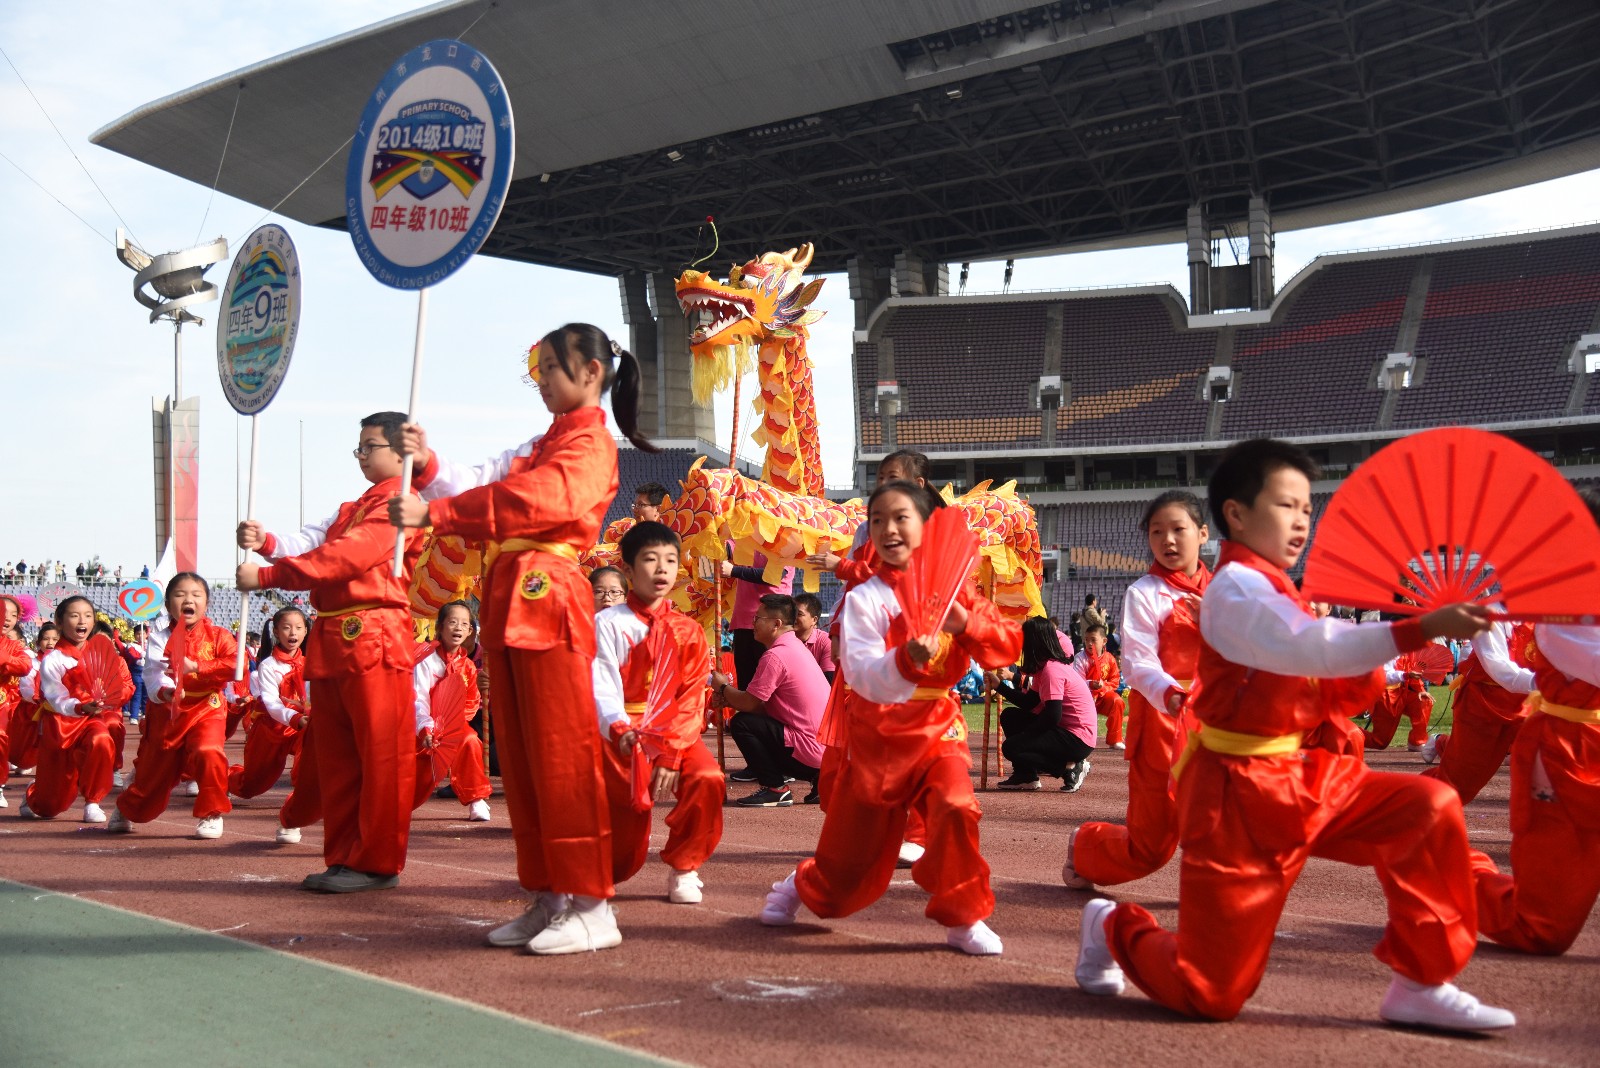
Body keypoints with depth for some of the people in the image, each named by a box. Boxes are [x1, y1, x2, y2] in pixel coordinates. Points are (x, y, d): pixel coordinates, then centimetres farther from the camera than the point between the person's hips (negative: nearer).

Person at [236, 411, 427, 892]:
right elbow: (310, 542, 12)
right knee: (333, 757, 12)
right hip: (332, 642, 10)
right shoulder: (351, 509, 26)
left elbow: (344, 556, -17)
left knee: (381, 754, -5)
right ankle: (344, 856, 19)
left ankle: (378, 863, 1)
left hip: (374, 639, -10)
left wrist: (267, 575, -15)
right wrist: (266, 541, -8)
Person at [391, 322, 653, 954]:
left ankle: (591, 907, -3)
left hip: (547, 599, -9)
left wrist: (434, 513, -22)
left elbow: (539, 499, -20)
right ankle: (547, 899, 17)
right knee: (519, 759, 9)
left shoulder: (591, 441, -3)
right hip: (508, 601, 9)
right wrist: (428, 464, -2)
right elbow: (480, 486, 15)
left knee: (562, 757, -8)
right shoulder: (542, 444, 25)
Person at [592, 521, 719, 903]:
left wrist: (670, 753, -15)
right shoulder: (608, 624, -4)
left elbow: (691, 701, -2)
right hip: (621, 738, -2)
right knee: (620, 863, -2)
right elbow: (601, 689, -13)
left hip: (675, 735, 3)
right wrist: (620, 731, -32)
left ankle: (683, 868, -8)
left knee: (708, 778, -30)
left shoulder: (688, 631, 4)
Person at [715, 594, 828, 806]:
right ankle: (819, 780, 15)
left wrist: (723, 688, 6)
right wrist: (730, 699, 10)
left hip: (809, 751, -10)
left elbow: (749, 703, -12)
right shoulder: (797, 647, 17)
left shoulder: (776, 655, -15)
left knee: (741, 724, -8)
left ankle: (775, 789, -4)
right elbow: (763, 705, 19)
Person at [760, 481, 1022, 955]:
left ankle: (962, 919, -5)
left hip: (938, 727, 2)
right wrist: (906, 661, -42)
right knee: (853, 852, 8)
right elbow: (865, 676, -22)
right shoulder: (865, 598, -11)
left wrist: (966, 622, -25)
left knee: (956, 808, -25)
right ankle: (802, 886, 42)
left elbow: (1008, 646, -7)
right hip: (878, 735, -2)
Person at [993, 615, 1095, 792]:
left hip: (1078, 740, -10)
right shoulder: (1043, 667, 11)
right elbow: (1029, 703, 14)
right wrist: (999, 685, 12)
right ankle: (1026, 777, 11)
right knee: (1010, 716, 13)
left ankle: (1070, 767, -8)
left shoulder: (1051, 669, -20)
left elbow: (1052, 716, -24)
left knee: (1011, 747, -17)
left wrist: (1025, 734, -12)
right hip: (1064, 730, 10)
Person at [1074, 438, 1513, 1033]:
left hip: (1303, 777, 8)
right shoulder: (1237, 589, -16)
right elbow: (1316, 649, -35)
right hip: (1241, 792, -8)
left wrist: (1365, 670, -7)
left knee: (1428, 809, -12)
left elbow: (1328, 701, 13)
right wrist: (1422, 628, -40)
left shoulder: (1276, 593, 11)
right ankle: (1115, 928, 28)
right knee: (1210, 994, -2)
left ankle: (1420, 984, -1)